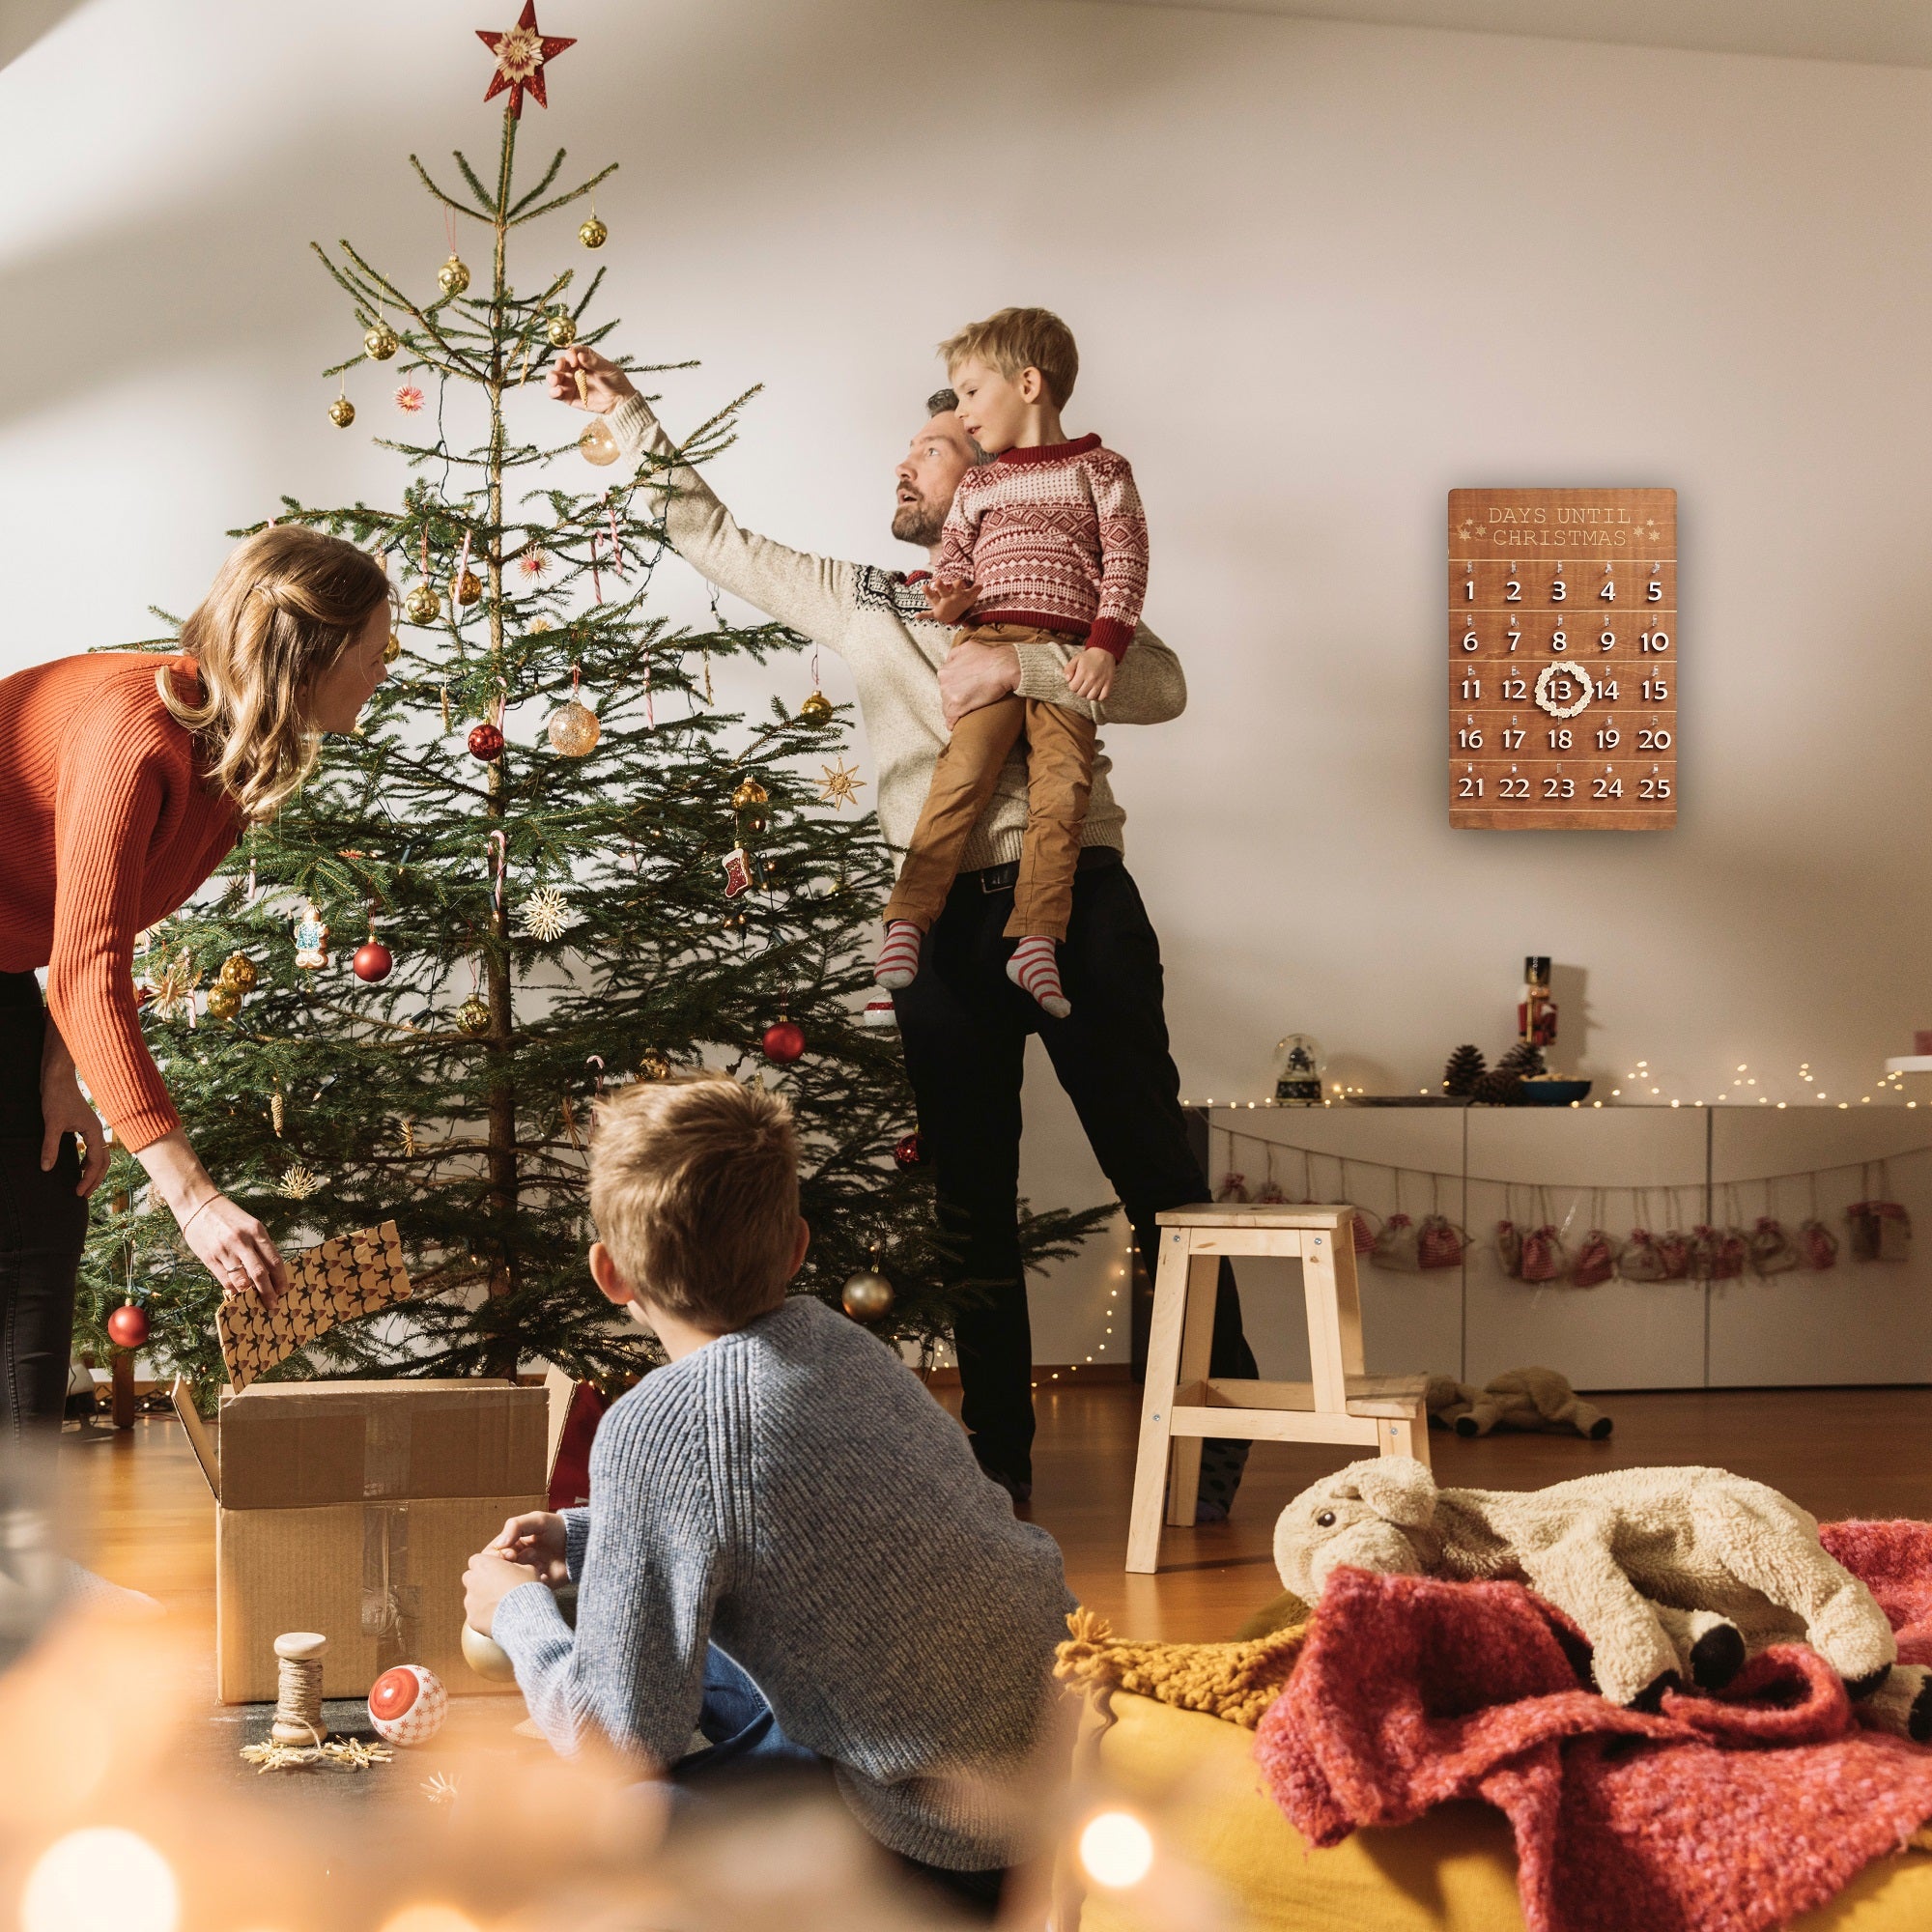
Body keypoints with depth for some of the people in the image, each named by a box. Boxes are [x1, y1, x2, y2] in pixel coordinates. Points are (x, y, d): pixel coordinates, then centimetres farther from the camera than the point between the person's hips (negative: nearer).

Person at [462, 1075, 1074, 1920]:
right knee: (686, 1624, 23)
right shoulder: (837, 1338, 2)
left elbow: (623, 1738, -16)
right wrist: (580, 1536, 19)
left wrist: (517, 1612, 2)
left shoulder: (657, 1427, -21)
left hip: (956, 1843, -8)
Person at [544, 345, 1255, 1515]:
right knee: (971, 1200, 8)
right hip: (946, 921, 4)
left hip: (1073, 902, -4)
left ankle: (1214, 1437, 5)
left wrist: (1016, 665, -18)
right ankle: (999, 1454, 16)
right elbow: (719, 541, 24)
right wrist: (625, 414, 22)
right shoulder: (864, 604, 19)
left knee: (1156, 1173, -3)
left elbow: (1161, 685, -9)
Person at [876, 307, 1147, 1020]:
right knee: (965, 770, -19)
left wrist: (1105, 645, -7)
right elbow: (953, 559, 25)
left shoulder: (1098, 469, 13)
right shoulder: (977, 487, 25)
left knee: (1061, 788, -16)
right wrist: (950, 598, -1)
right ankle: (906, 922, -21)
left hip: (1069, 653, -1)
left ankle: (1036, 939, -16)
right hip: (989, 640, 1)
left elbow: (1127, 560, 5)